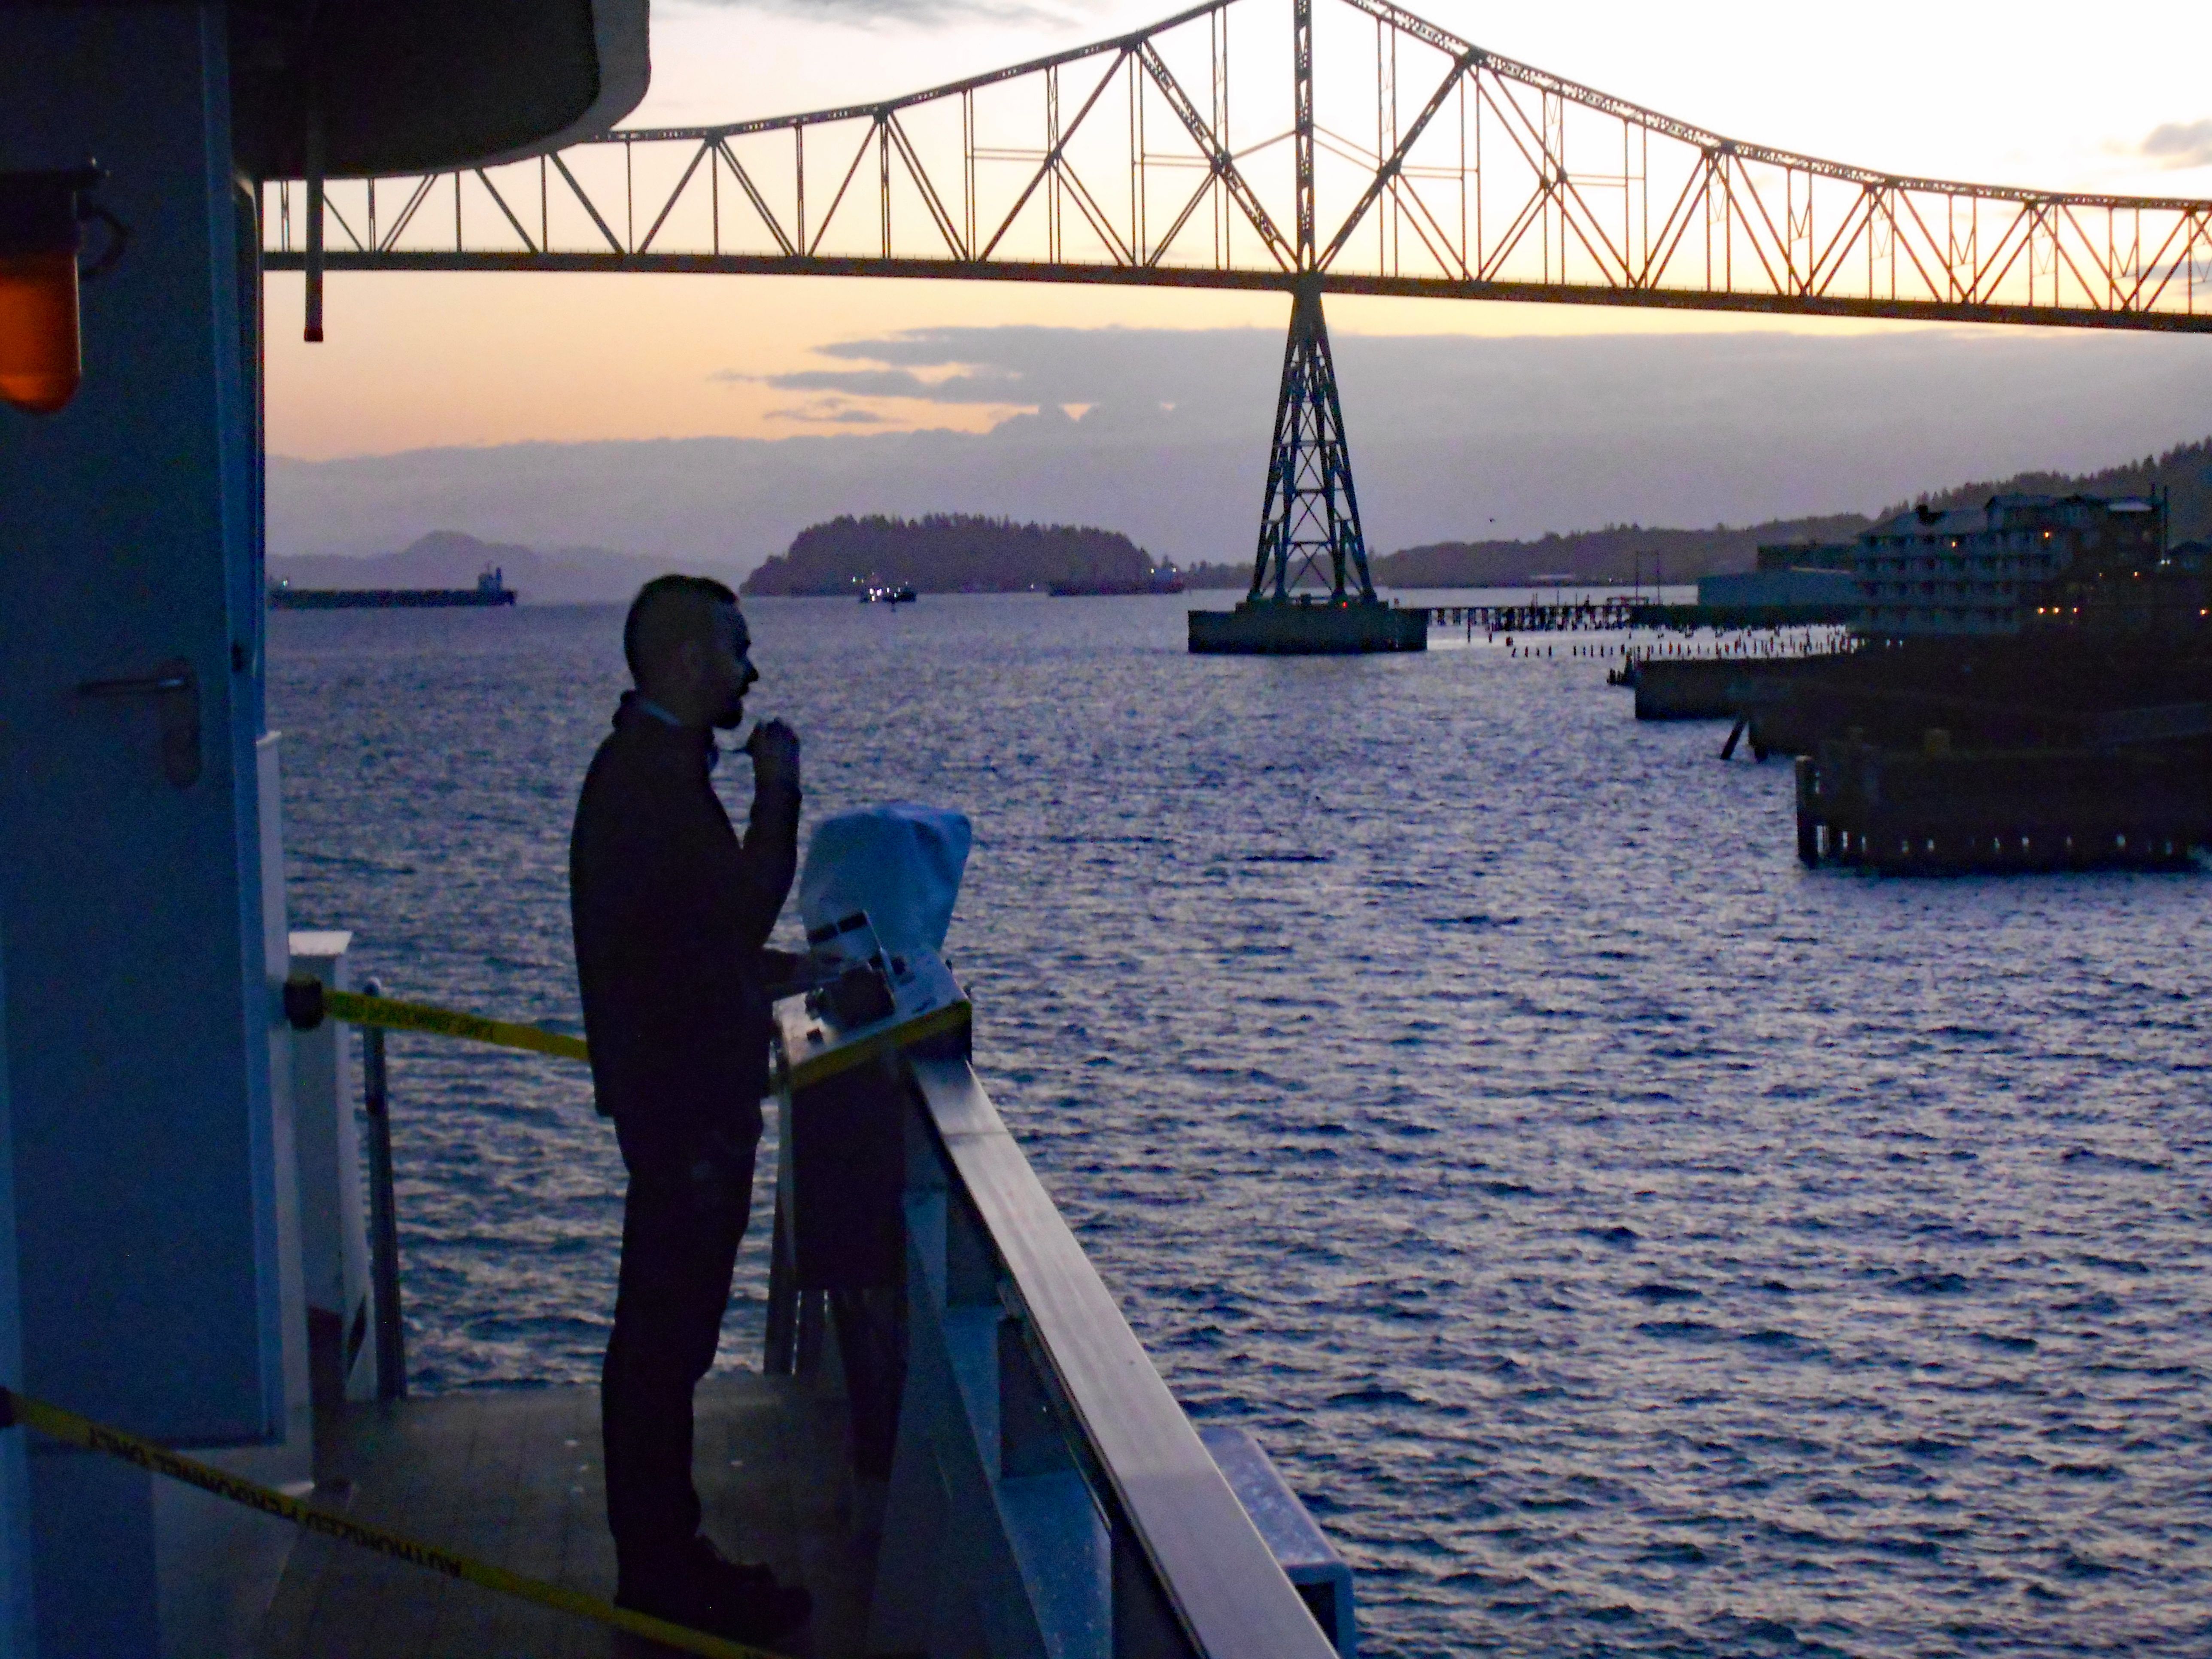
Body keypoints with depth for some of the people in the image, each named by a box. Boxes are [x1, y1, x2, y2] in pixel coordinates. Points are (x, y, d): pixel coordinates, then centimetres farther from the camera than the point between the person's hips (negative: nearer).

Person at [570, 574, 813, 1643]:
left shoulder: (650, 765, 15)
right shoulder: (652, 774, -18)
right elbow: (745, 908, -20)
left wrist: (793, 971, 21)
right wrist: (778, 788, -10)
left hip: (679, 1087, 11)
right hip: (684, 1098, -11)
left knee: (665, 1331, 16)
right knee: (666, 1333, -3)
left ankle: (661, 1558, 25)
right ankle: (664, 1576, 4)